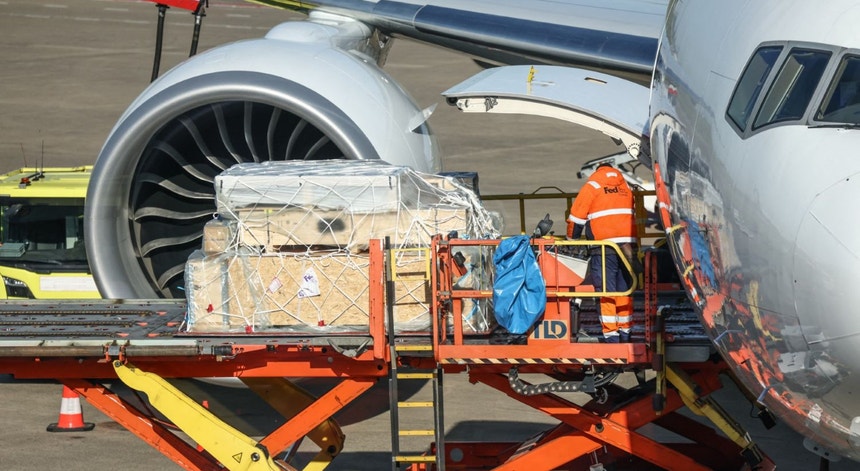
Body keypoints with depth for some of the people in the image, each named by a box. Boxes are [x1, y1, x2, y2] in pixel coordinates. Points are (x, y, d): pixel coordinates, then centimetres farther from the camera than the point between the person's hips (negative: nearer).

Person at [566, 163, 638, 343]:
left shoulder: (592, 186, 6)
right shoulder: (626, 188, 19)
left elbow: (576, 217, 6)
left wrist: (572, 240, 19)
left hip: (604, 247, -4)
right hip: (627, 244, 4)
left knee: (606, 291, -3)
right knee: (625, 290, 12)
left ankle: (611, 335, -7)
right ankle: (625, 333, 16)